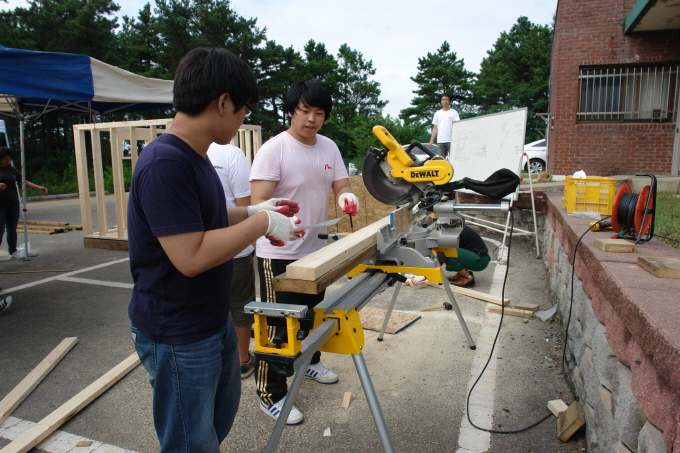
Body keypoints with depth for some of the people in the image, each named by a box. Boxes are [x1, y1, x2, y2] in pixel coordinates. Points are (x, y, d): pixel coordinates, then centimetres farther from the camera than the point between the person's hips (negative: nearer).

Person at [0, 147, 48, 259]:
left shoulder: (12, 170, 9)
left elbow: (24, 182, 12)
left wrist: (39, 188, 2)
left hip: (13, 205, 4)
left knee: (12, 229, 10)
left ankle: (13, 252, 19)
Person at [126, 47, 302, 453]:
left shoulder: (194, 156, 4)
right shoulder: (165, 164, -27)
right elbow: (191, 257, -30)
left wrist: (255, 211, 6)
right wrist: (262, 223, -22)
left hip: (214, 321, 9)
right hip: (178, 337, -9)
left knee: (223, 412, 29)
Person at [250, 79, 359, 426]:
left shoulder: (329, 147, 4)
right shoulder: (273, 149, -17)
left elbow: (341, 185, 3)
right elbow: (258, 202, -23)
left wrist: (346, 196, -21)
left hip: (316, 249, 7)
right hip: (279, 254, -7)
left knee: (312, 313, 25)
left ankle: (309, 362, 49)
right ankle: (270, 395, 18)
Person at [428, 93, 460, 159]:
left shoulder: (453, 112, 6)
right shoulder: (437, 113, 18)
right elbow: (435, 128, 17)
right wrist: (431, 140, 8)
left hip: (451, 140, -4)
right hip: (440, 141, 4)